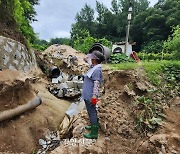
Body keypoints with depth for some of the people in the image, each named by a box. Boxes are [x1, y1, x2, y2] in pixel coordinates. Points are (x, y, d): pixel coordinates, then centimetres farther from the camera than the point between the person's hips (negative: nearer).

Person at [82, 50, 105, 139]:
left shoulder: (97, 70, -20)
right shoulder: (93, 67, 8)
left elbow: (96, 84, -24)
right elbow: (87, 59, 30)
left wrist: (94, 96, -24)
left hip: (90, 96, -10)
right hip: (88, 95, 10)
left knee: (92, 113, 0)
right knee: (92, 112, 23)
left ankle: (94, 133, 12)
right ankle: (93, 126, 41)